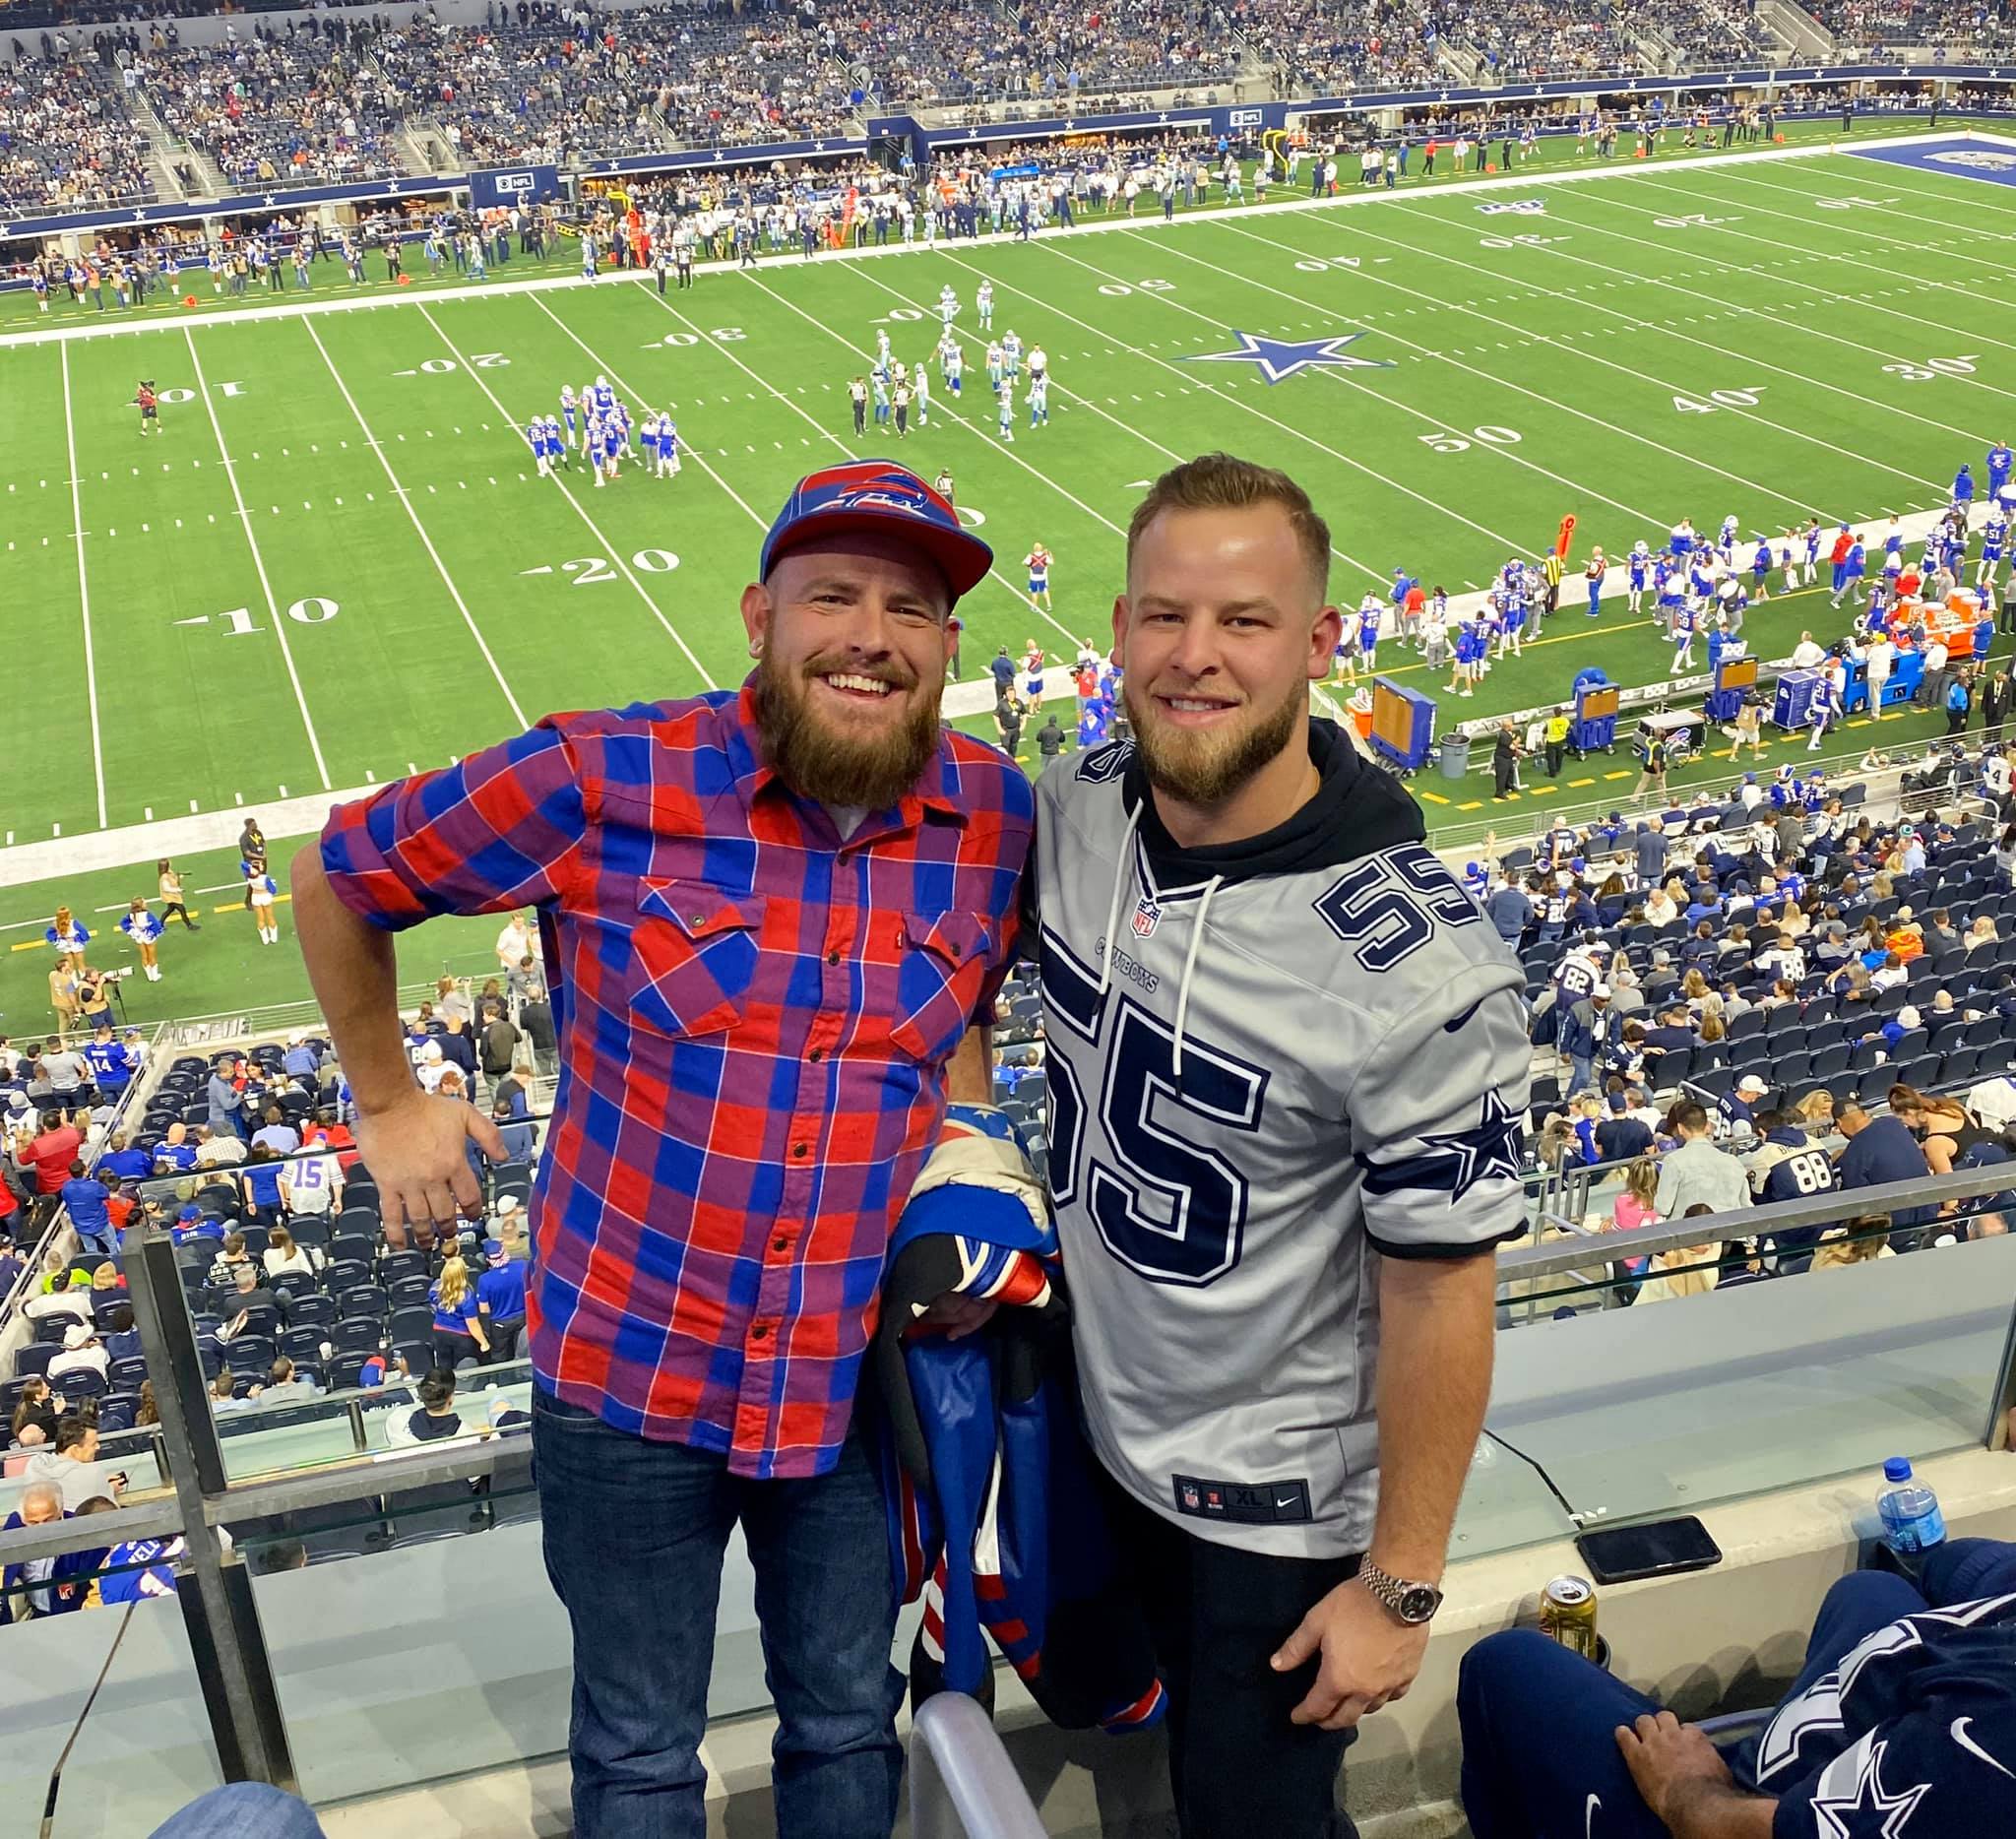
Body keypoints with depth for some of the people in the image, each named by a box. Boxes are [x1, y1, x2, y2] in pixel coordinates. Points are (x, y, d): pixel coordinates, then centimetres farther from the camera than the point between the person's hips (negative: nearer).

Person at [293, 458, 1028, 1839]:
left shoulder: (996, 816, -8)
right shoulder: (604, 785, -19)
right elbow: (338, 877, -2)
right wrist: (389, 1103, 4)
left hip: (858, 1376, 3)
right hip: (630, 1374, -2)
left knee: (850, 1727, 23)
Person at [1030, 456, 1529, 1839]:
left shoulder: (1417, 969, -31)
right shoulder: (1075, 810, -13)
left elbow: (1440, 1290, -22)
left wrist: (1399, 1586, -14)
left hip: (1283, 1506, -5)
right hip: (1106, 1428, 6)